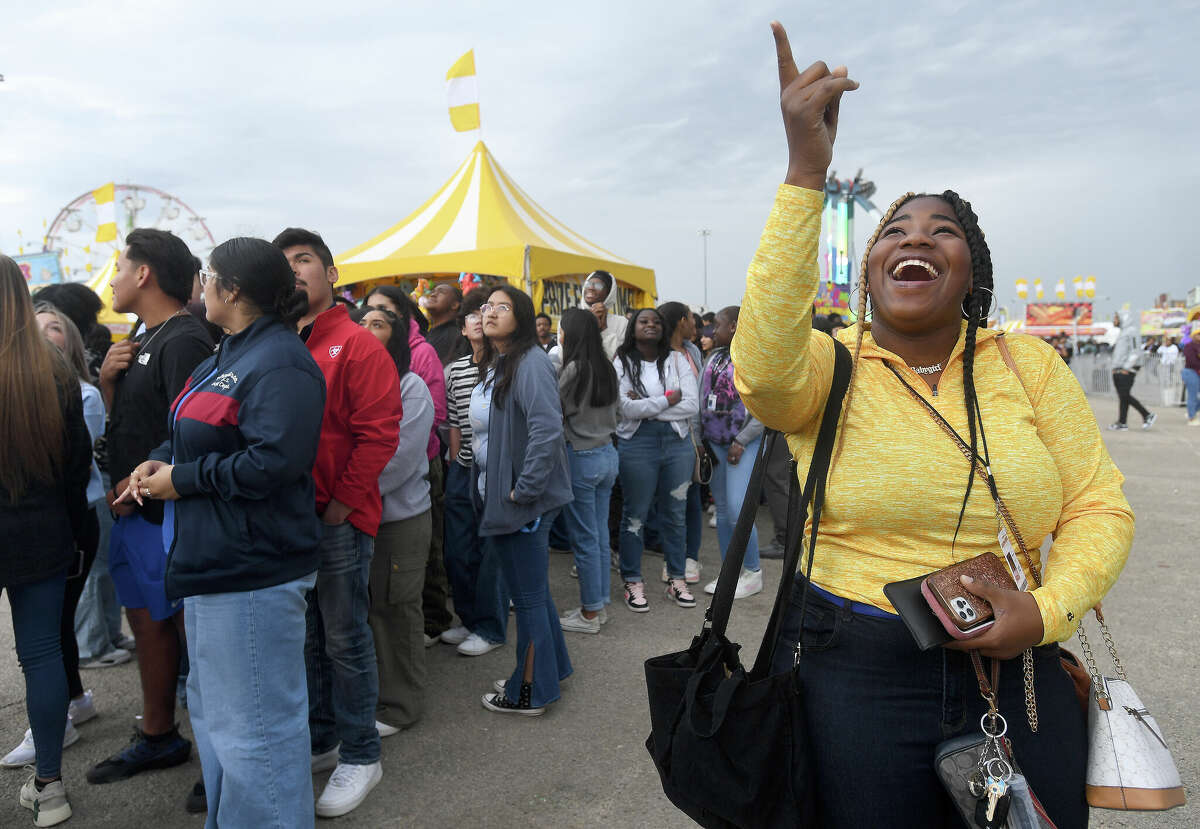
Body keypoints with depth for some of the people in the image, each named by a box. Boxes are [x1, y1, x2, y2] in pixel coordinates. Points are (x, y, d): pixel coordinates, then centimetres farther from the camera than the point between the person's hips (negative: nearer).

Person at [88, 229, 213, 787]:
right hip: (134, 511, 10)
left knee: (190, 626, -1)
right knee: (145, 620, 18)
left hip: (169, 515, -10)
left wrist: (139, 482, -16)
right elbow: (126, 420, 18)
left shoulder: (184, 340, -17)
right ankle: (157, 736, 33)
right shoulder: (145, 340, 15)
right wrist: (109, 379, 0)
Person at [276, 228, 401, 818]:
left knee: (345, 641, 3)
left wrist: (338, 505, -14)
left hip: (338, 520, -6)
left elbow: (378, 434, -14)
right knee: (306, 639, 17)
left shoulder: (357, 345, -8)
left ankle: (360, 756, 19)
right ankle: (320, 741, 33)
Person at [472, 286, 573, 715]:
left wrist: (523, 490, -24)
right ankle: (550, 669, 35)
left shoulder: (531, 362, -16)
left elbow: (547, 430, -27)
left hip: (524, 502, -9)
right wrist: (485, 491, 15)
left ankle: (529, 692, 17)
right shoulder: (493, 366, 14)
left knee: (528, 596, 3)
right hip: (496, 497, 9)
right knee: (530, 590, 20)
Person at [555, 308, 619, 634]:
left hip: (580, 457, -8)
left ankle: (590, 613, 9)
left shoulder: (574, 368, -15)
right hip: (608, 452, 8)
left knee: (584, 538, 1)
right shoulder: (606, 368, 6)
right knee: (601, 534, 14)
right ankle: (600, 604, 23)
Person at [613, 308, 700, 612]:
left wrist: (646, 407, -11)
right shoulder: (622, 363, -1)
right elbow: (626, 408, -14)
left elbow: (692, 405, -6)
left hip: (678, 442, 3)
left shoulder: (676, 360, 6)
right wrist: (668, 399, -9)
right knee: (634, 515, 6)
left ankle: (677, 579, 23)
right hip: (637, 444, -2)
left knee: (675, 515, 10)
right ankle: (633, 582, 18)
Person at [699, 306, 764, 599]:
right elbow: (703, 399, 15)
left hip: (744, 444, -7)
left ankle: (753, 573, 6)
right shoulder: (715, 357, 11)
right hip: (714, 442, 7)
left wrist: (741, 440, -15)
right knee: (722, 509, 11)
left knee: (737, 509, -13)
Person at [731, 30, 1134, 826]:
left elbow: (1100, 505, 3)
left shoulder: (1029, 364, 3)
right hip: (853, 672, -2)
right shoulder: (829, 364, -5)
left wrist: (1047, 611, -16)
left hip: (1017, 671, 3)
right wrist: (807, 170, -34)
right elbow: (762, 371, -29)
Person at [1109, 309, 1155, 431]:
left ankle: (1148, 415, -2)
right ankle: (1122, 423, 6)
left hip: (1126, 371, -9)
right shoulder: (1123, 332, 20)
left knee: (1125, 395, -11)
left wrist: (1126, 367, -19)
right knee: (1122, 396, 6)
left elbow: (1136, 352, -19)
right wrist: (1115, 367, 18)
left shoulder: (1131, 331, -10)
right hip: (1119, 370, 9)